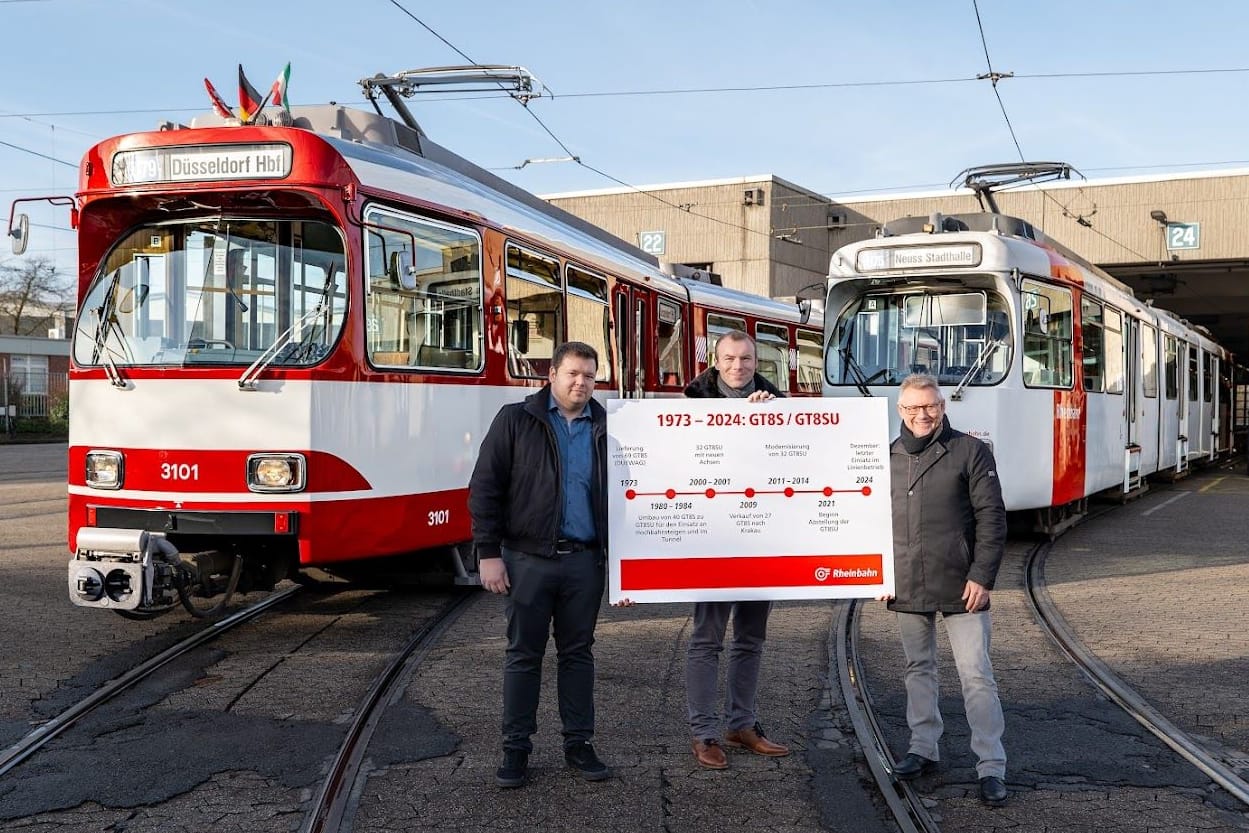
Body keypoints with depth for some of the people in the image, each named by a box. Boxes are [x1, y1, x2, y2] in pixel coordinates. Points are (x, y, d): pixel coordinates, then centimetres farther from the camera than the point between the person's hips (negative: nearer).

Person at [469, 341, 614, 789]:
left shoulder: (605, 428, 6)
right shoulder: (515, 420, -1)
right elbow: (485, 488, -3)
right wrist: (488, 553, -8)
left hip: (584, 559, 2)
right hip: (528, 558, -2)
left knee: (578, 652, 11)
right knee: (524, 654, 6)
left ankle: (578, 743, 22)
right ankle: (515, 749, 16)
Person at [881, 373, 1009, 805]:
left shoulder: (971, 452, -4)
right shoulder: (887, 459, 8)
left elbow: (992, 518, -6)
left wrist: (982, 577, -12)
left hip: (960, 588, -4)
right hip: (906, 589, 4)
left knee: (976, 675, -3)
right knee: (919, 669, 15)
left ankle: (991, 766, 3)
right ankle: (923, 747, 29)